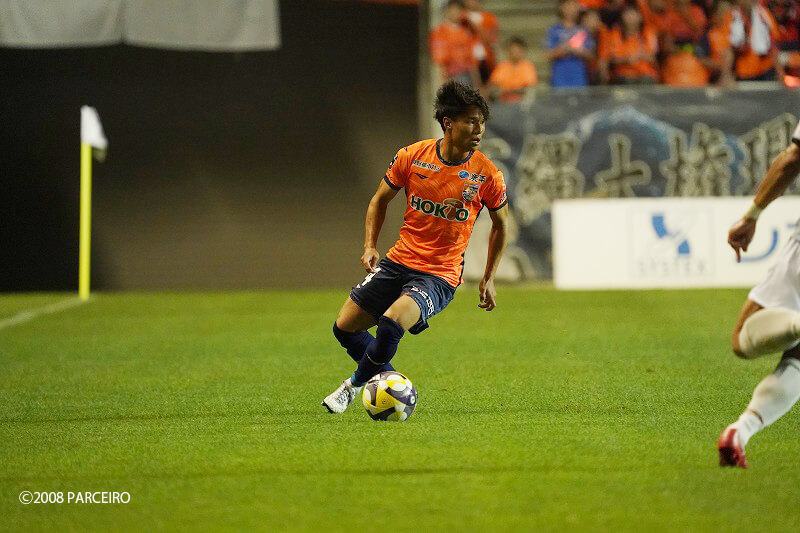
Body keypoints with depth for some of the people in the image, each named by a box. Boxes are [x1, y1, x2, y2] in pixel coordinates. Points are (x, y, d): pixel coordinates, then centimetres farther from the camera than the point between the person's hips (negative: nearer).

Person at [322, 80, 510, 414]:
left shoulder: (487, 175, -8)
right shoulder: (412, 157, -5)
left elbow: (501, 223, 10)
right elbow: (379, 201, 12)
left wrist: (489, 278, 9)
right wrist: (370, 246, -1)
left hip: (440, 274, -4)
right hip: (399, 261, 4)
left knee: (391, 324, -27)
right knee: (344, 327, 2)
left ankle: (358, 382, 1)